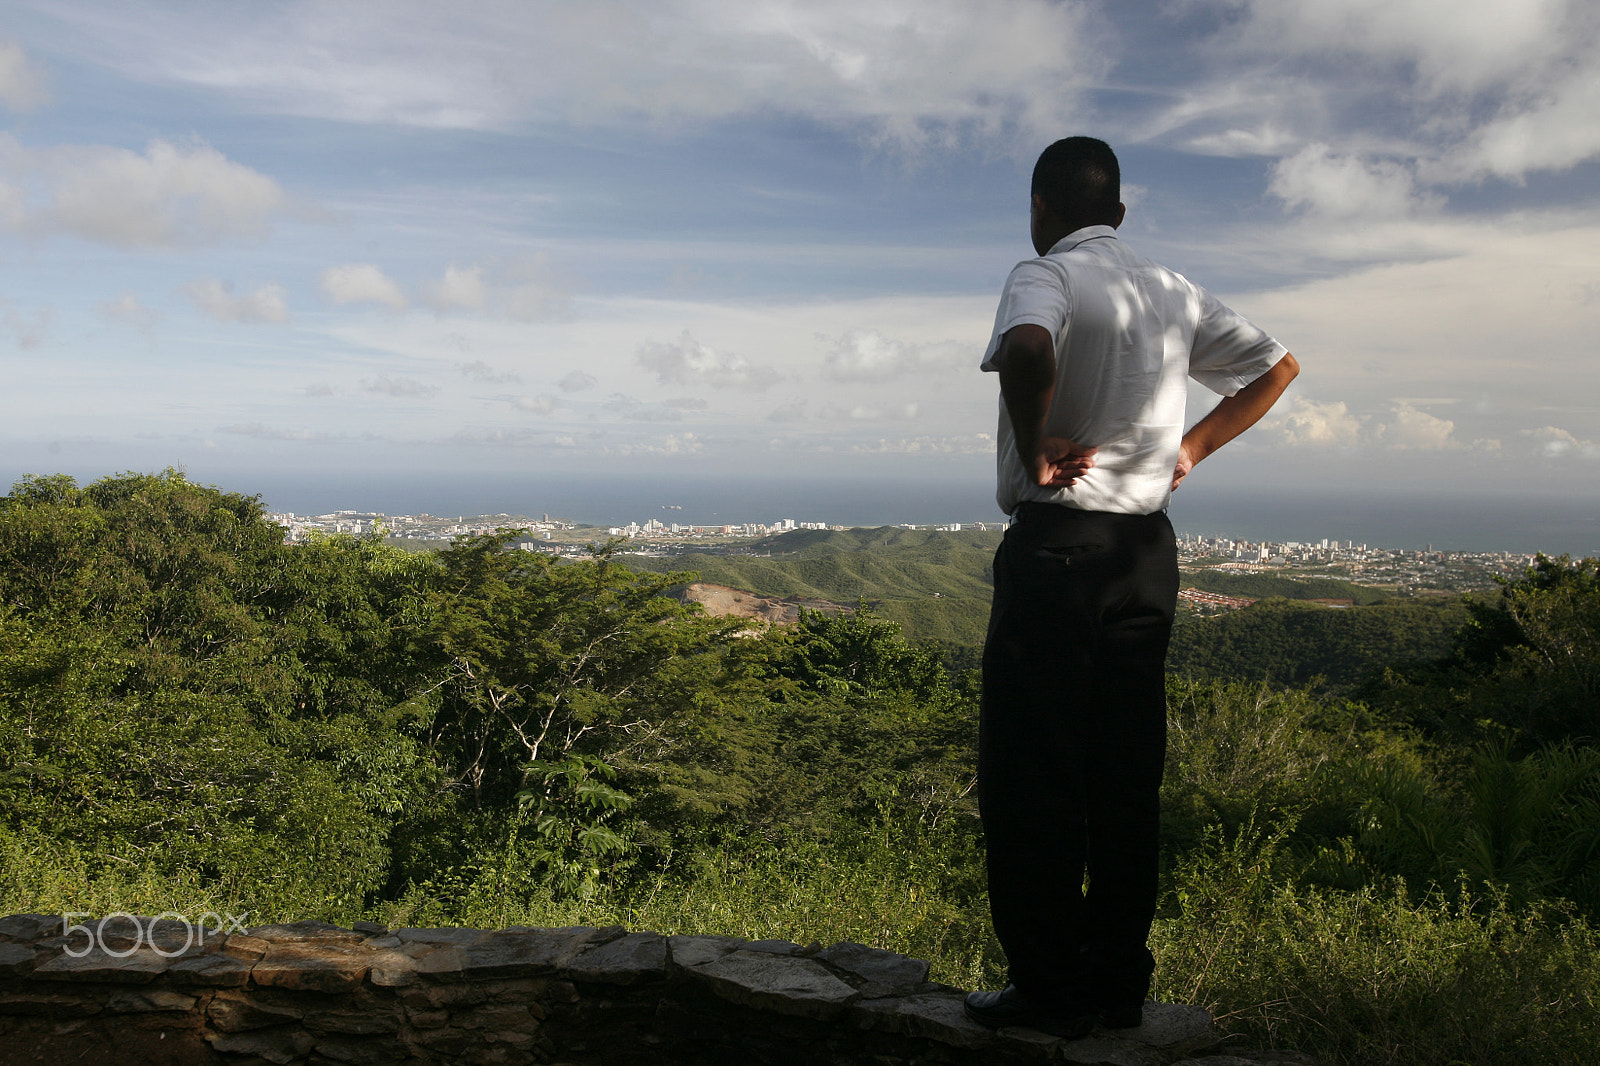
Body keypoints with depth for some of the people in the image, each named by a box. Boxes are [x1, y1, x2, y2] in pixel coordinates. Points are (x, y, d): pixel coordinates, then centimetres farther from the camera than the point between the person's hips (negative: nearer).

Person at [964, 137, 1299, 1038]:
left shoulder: (1046, 277, -7)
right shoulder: (1175, 292, 13)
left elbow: (1027, 351, -31)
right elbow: (1277, 365, 23)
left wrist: (1034, 448, -17)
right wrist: (1194, 446, 16)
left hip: (1057, 543, -6)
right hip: (1150, 550, 7)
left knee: (1029, 776, 1)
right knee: (1127, 775, 10)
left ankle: (1051, 989, 6)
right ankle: (1120, 983, 18)